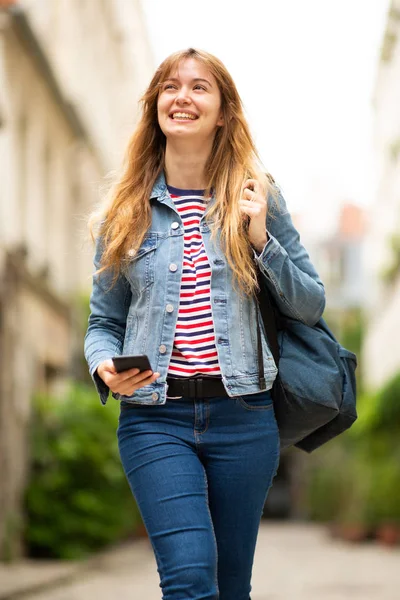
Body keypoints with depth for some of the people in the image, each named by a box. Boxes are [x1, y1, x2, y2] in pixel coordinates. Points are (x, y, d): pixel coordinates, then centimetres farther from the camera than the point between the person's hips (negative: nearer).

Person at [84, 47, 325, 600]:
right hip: (154, 417, -1)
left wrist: (262, 241, -7)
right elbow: (103, 321, 12)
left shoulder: (257, 199, 6)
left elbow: (311, 306, 8)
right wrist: (105, 367, -10)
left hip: (243, 415, 1)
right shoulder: (127, 211, 8)